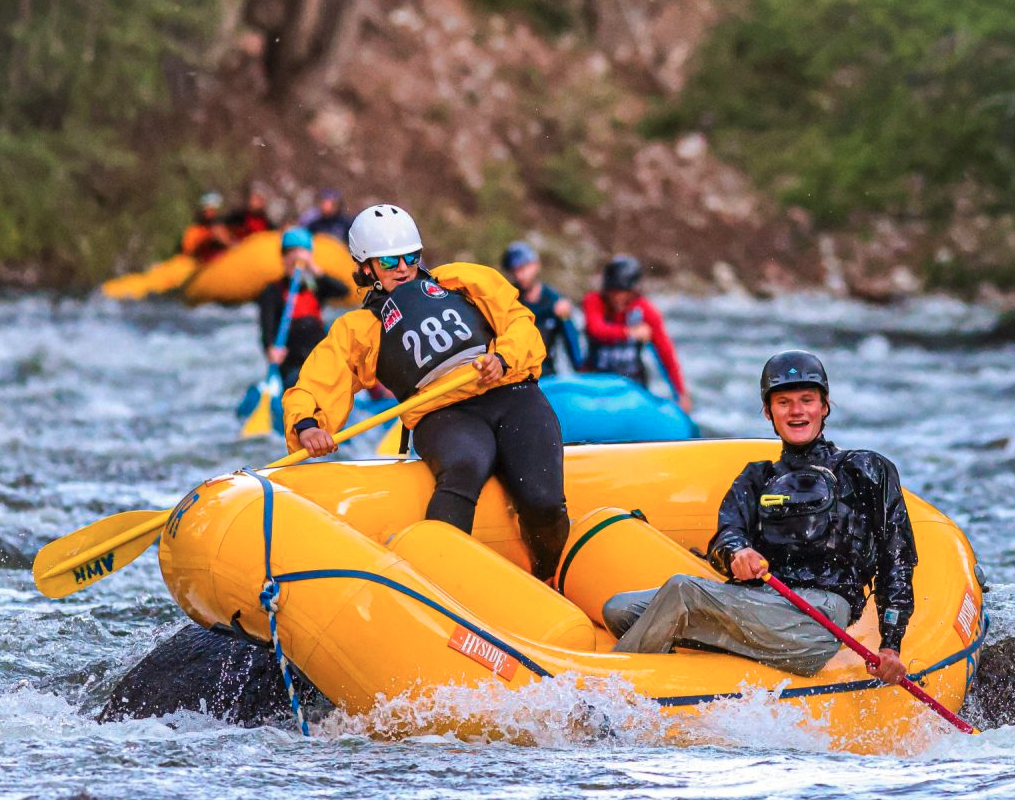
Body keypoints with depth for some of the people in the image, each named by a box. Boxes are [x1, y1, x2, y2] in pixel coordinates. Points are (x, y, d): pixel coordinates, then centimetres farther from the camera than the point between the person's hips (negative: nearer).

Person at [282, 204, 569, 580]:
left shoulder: (462, 280, 23)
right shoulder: (358, 328, 19)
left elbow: (518, 321, 15)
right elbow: (315, 384, 8)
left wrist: (503, 358, -8)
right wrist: (306, 424, -15)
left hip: (514, 397, 2)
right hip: (444, 416, -2)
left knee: (542, 502, -24)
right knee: (465, 466, -40)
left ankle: (547, 588, 5)